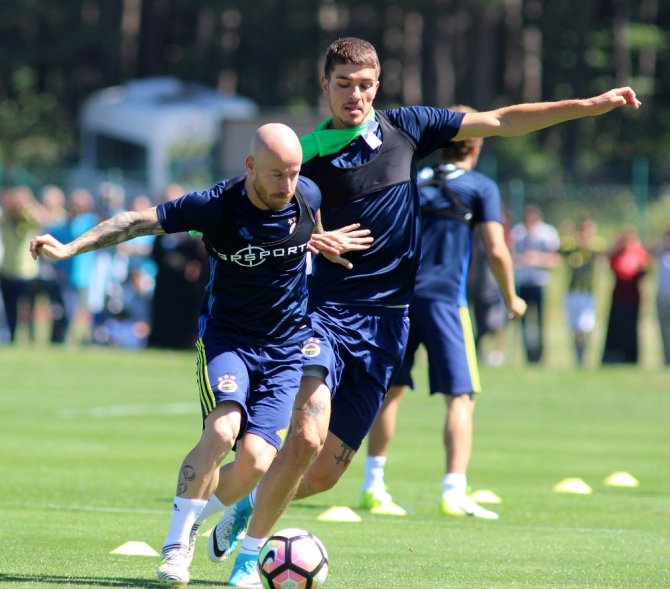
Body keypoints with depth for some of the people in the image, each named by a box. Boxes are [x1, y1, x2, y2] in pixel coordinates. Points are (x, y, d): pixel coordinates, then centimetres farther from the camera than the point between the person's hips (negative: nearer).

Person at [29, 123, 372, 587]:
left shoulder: (308, 196, -6)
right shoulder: (216, 207, -17)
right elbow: (138, 221, -13)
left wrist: (327, 244, 1)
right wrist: (70, 248, -21)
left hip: (287, 349, 2)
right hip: (226, 336, -2)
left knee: (255, 461, -16)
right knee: (222, 430, -29)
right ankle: (177, 545, -14)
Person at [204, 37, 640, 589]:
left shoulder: (406, 128, 8)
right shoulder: (305, 152, -2)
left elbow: (501, 121, 11)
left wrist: (590, 105, 7)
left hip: (386, 322, 3)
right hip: (325, 311, -3)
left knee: (327, 470, 1)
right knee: (306, 438, -23)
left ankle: (251, 505, 32)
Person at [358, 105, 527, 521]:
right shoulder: (481, 188, 2)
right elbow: (497, 252, -6)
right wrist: (511, 299, 7)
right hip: (443, 298, -5)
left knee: (390, 389, 16)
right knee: (461, 397, -3)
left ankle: (373, 485, 20)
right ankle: (454, 492, -16)